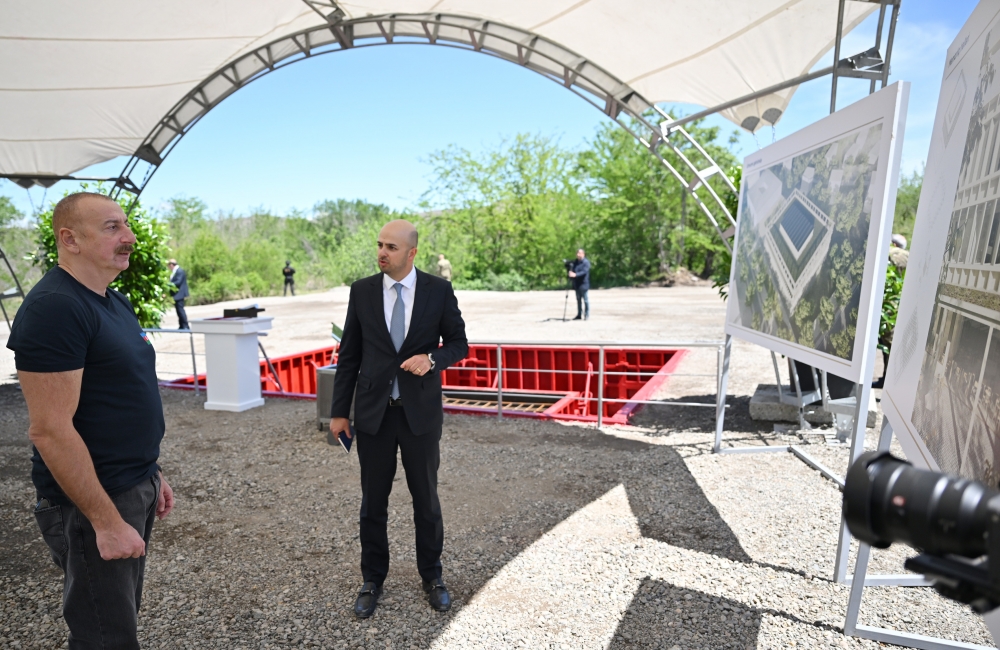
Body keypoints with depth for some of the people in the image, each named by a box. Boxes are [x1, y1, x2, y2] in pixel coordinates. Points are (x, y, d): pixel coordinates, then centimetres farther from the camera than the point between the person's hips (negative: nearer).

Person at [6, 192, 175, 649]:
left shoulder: (114, 302, 9)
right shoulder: (54, 307, -19)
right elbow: (50, 430, -23)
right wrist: (106, 521, -20)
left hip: (133, 490, 8)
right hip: (90, 505, -8)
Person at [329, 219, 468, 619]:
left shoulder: (439, 291, -5)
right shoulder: (362, 291, -1)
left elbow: (459, 343, 2)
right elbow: (349, 354, 3)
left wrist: (432, 358, -20)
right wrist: (339, 412, 2)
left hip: (421, 412, -1)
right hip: (373, 413, 1)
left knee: (426, 499, 13)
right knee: (373, 502, 13)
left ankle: (432, 577, 35)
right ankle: (373, 581, 35)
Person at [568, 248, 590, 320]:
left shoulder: (586, 262, -8)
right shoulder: (575, 262, 12)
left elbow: (584, 272, -20)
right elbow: (572, 269, 11)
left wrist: (576, 275, -32)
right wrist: (570, 272, -14)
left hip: (583, 284, -7)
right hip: (576, 284, 7)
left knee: (585, 299, -1)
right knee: (578, 299, 11)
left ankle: (586, 315, 6)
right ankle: (579, 314, 18)